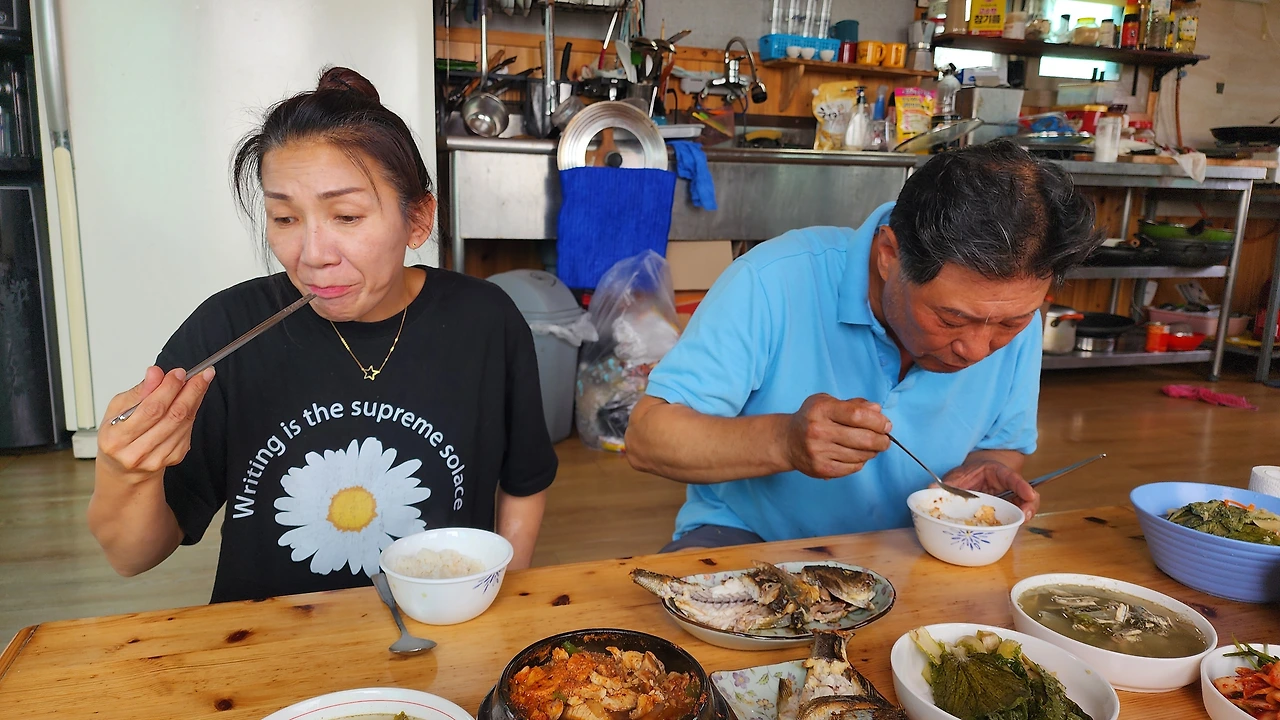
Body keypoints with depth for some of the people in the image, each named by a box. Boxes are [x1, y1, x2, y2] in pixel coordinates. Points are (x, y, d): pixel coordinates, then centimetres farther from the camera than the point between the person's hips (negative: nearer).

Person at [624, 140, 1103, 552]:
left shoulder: (1011, 312, -8)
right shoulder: (774, 284, -24)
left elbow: (1005, 445, 9)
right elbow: (645, 438, -22)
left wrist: (981, 471, -14)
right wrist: (784, 440, -38)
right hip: (744, 542, -2)